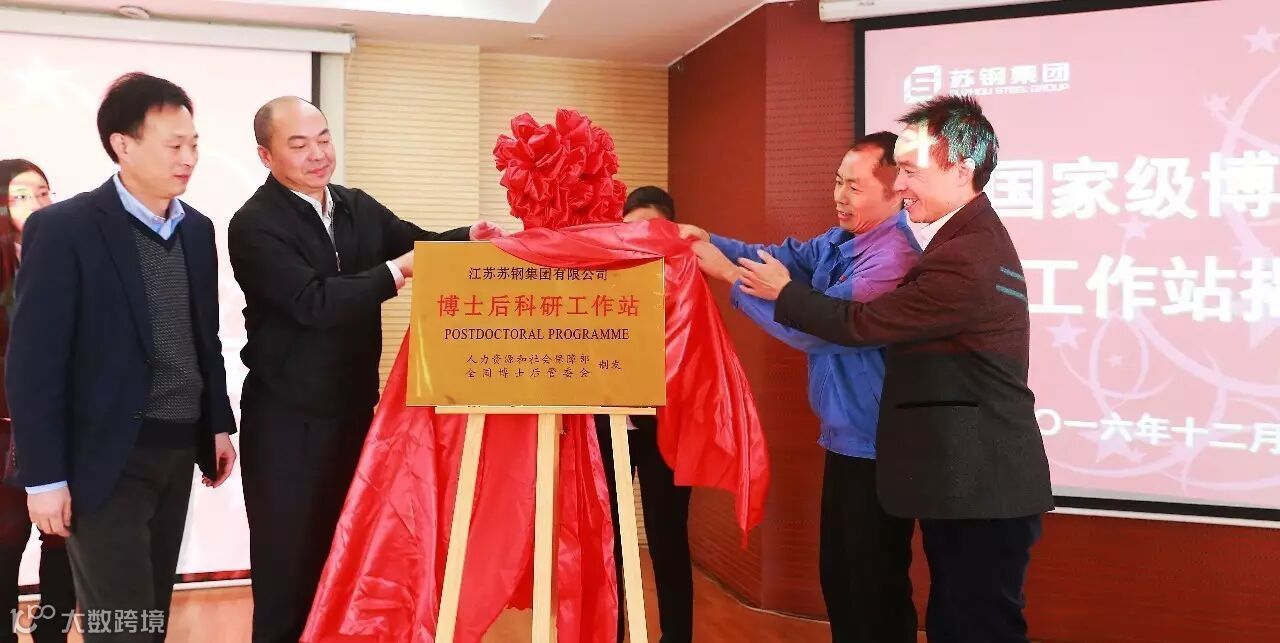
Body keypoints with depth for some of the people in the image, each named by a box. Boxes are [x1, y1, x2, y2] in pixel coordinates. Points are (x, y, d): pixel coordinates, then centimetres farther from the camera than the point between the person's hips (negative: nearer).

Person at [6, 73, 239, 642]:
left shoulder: (197, 228, 8)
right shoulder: (62, 229, -12)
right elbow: (32, 364, -13)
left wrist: (218, 425, 15)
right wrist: (44, 476, -14)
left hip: (178, 450, 6)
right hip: (107, 457, -6)